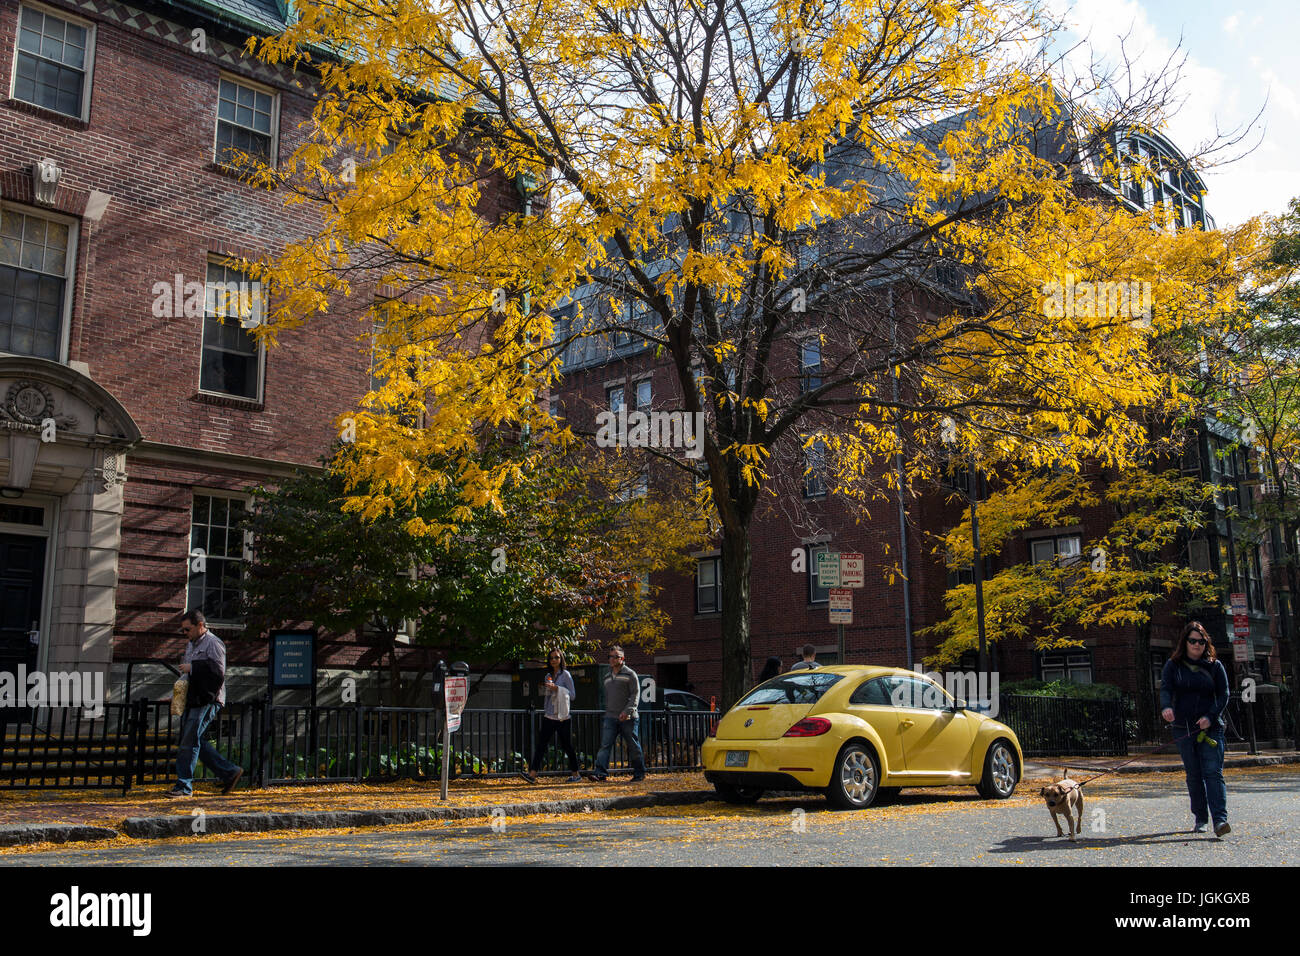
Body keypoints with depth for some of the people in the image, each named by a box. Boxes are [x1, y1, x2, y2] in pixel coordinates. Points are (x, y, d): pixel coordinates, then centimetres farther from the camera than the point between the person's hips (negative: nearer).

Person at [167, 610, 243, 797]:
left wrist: (192, 667, -17)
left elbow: (218, 671, -21)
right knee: (195, 742, 9)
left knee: (189, 742, -10)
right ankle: (229, 772, 16)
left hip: (207, 701, -10)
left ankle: (184, 786, -3)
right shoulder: (191, 645, 21)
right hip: (192, 701, 10)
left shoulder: (213, 643, -9)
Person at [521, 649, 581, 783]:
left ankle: (575, 774, 16)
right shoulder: (548, 676, 13)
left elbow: (572, 695, -7)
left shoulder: (565, 675, -3)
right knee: (541, 744, -5)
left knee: (567, 746, 4)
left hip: (562, 717, -5)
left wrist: (557, 688, -16)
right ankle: (532, 774, -12)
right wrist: (544, 687, 3)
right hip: (548, 716, 5)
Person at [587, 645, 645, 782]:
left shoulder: (630, 674, -2)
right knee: (605, 745, -9)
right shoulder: (607, 677, 17)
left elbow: (635, 694, -9)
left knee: (633, 746, 3)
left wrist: (627, 711, -20)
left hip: (627, 718, -5)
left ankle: (639, 772, 15)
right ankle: (600, 772, -16)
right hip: (610, 718, 5)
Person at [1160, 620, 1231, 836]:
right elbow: (1166, 688, -7)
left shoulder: (1215, 665, 7)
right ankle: (1200, 818, 15)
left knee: (1213, 772, -11)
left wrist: (1211, 717, -12)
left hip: (1211, 727, -1)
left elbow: (1223, 694, 3)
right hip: (1183, 727, 1)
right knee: (1194, 775, 6)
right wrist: (1166, 707, -29)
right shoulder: (1173, 665, 6)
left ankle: (1220, 819, -18)